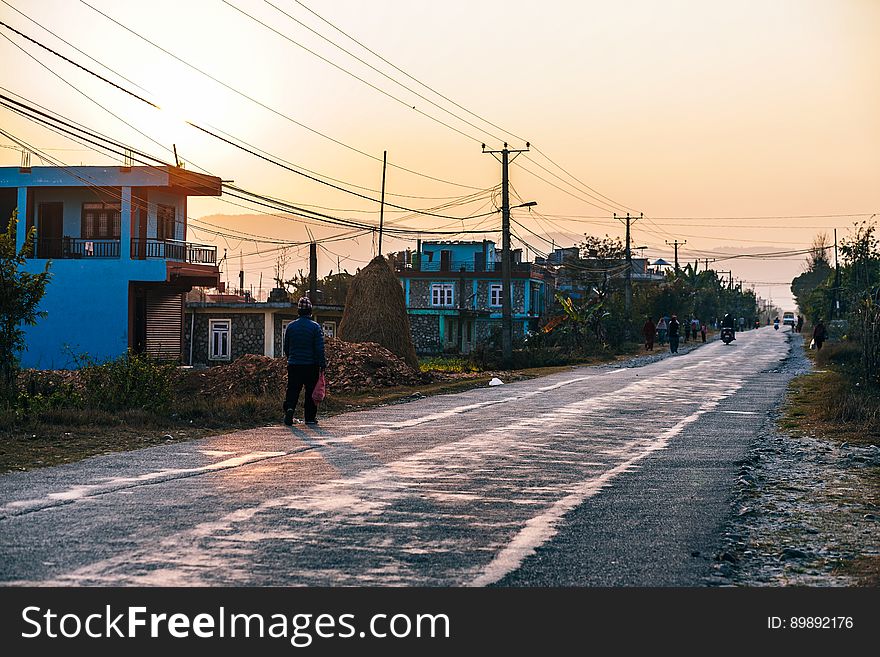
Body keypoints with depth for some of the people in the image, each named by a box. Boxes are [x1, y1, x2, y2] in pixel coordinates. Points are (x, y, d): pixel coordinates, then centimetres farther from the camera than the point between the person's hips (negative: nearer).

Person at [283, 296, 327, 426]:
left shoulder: (290, 326, 3)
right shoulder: (315, 327, -8)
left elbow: (286, 347, 12)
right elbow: (320, 348, -10)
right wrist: (323, 365, -5)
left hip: (293, 365, 2)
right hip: (311, 365, -2)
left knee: (292, 390, 5)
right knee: (311, 391, 8)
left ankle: (289, 408, -20)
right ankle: (310, 417, 11)